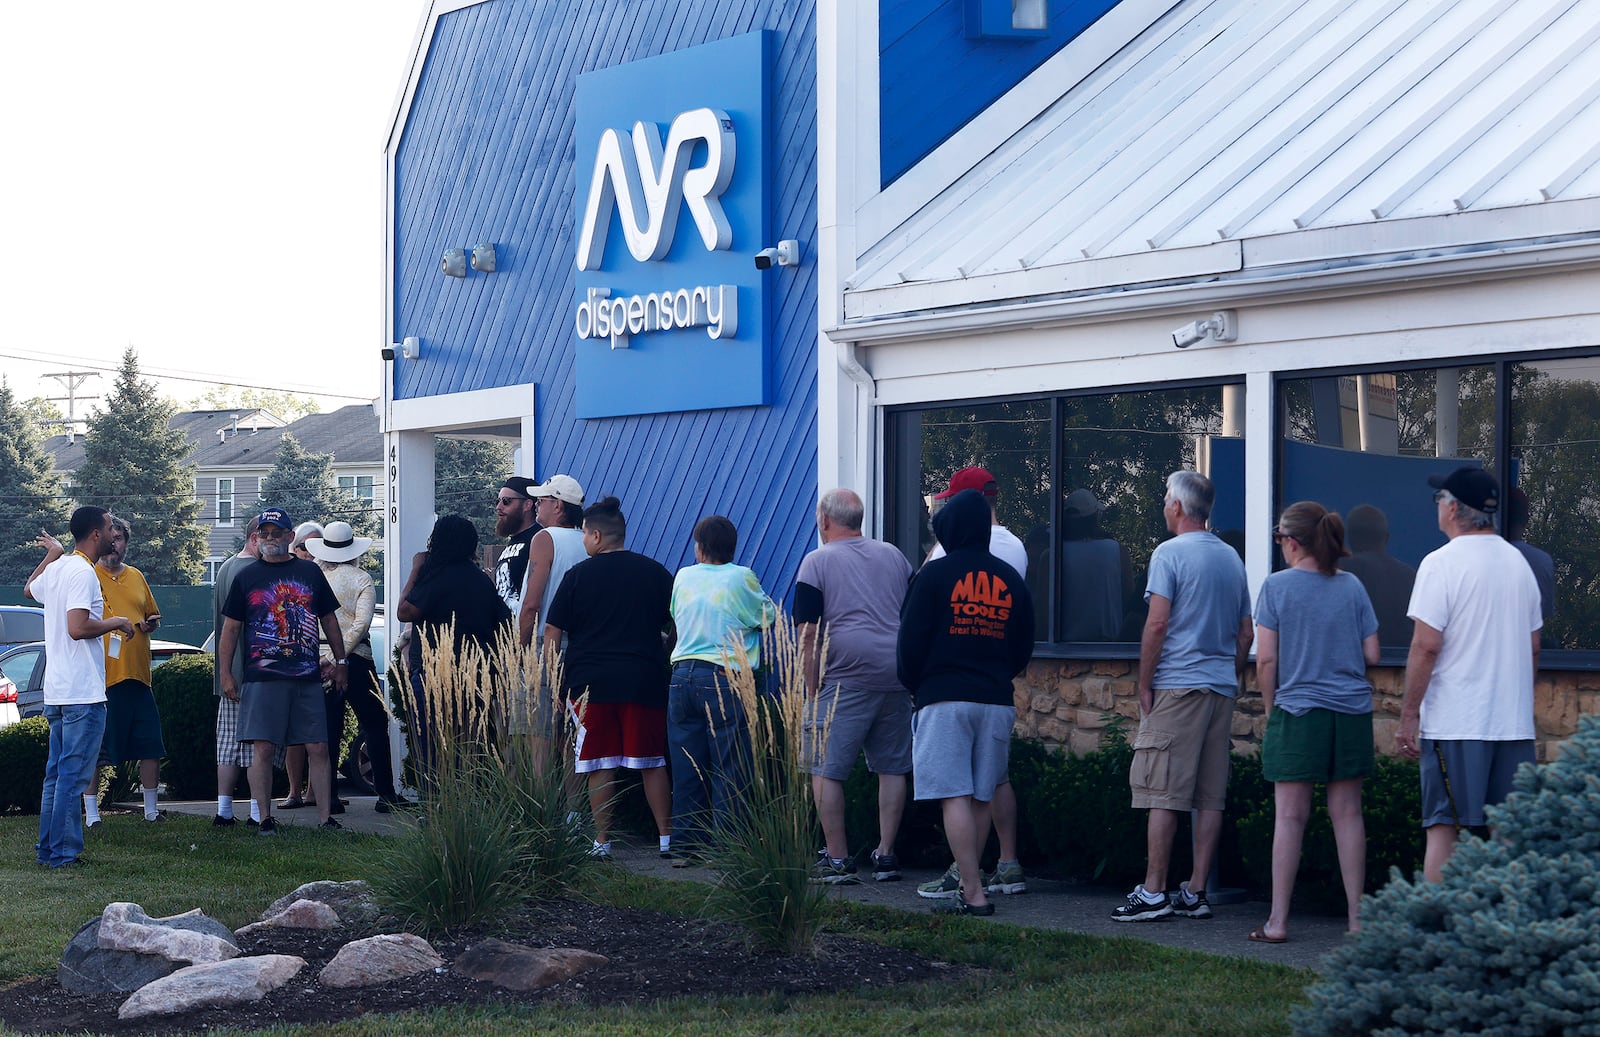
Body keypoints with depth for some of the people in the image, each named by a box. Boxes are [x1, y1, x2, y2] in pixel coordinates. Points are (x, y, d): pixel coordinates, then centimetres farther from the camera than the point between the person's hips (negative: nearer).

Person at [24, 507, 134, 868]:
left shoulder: (56, 568, 13)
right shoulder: (82, 572, -15)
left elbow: (30, 589, 36)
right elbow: (78, 628, -25)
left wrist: (51, 554, 43)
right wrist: (115, 622, -10)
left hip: (56, 692, 9)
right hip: (82, 692, -9)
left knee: (57, 773, 15)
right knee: (72, 774, -6)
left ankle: (48, 847, 19)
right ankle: (63, 852, -5)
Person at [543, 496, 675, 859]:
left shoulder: (579, 574, 0)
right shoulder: (655, 572, 6)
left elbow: (552, 631, 1)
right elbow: (674, 627, 15)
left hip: (590, 681, -2)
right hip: (645, 680, 2)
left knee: (599, 764, 3)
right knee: (652, 762, 8)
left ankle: (602, 841, 5)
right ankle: (666, 837, 9)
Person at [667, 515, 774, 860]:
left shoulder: (683, 577, 8)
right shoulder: (740, 578, -6)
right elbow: (768, 616, 3)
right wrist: (762, 598, 23)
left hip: (683, 675, 4)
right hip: (725, 676, -4)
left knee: (686, 767, 9)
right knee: (729, 769, -1)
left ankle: (684, 845, 12)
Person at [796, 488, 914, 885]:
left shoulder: (817, 562, 0)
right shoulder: (894, 556, 14)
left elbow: (809, 634, -6)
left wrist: (812, 690, -2)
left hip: (845, 680, -5)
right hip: (897, 678, 5)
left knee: (826, 771, 1)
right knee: (891, 768, 11)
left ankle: (837, 859, -1)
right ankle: (885, 855, 10)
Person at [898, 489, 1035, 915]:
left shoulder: (935, 575, -4)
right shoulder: (1010, 579, 10)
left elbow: (911, 641, -3)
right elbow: (1024, 649, 15)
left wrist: (915, 686, 13)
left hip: (945, 699, -5)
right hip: (997, 701, 5)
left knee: (954, 796, -7)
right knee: (981, 798, 12)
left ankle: (973, 893, -12)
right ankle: (969, 879, 19)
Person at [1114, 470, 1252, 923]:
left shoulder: (1170, 553, -7)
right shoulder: (1232, 558, 14)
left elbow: (1157, 624, -13)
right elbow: (1246, 634, 15)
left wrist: (1145, 686, -6)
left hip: (1177, 685, -7)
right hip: (1222, 688, 7)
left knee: (1163, 794, -5)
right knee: (1211, 797, 5)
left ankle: (1153, 892, -6)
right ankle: (1195, 893, 8)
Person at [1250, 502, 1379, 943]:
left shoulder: (1278, 586, -4)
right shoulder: (1352, 587, 5)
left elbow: (1266, 659, -7)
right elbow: (1371, 655, 5)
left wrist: (1270, 709, 6)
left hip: (1298, 709, -3)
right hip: (1352, 709, 3)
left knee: (1290, 815, 0)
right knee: (1347, 812, 7)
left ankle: (1278, 920, 1)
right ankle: (1357, 917, 9)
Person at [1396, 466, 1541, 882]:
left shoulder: (1442, 563, -9)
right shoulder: (1518, 563, 12)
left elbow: (1426, 646, -14)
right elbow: (1533, 648, 17)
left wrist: (1408, 716, -9)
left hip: (1455, 723, -6)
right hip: (1515, 722, 6)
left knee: (1443, 829, -3)